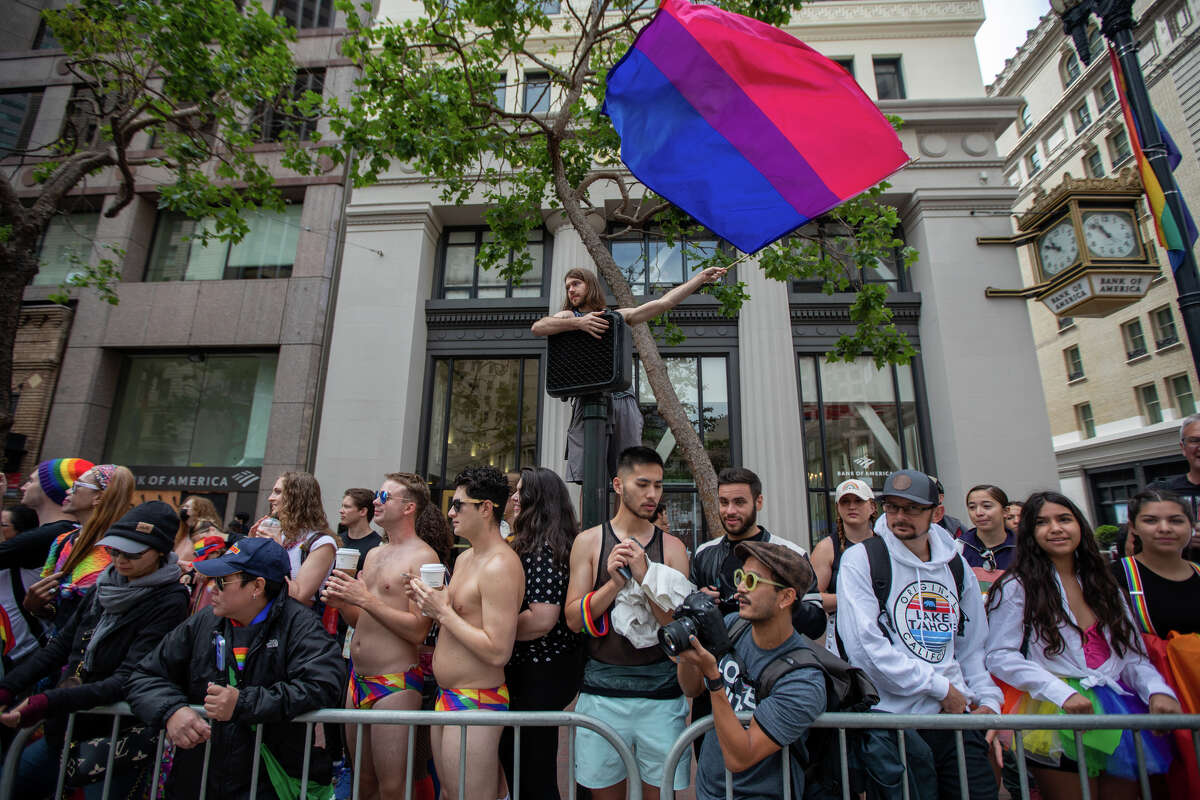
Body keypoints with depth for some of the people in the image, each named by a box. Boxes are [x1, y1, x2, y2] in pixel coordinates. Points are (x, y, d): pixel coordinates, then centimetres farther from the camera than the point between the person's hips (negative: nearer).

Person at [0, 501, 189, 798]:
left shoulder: (168, 603, -20)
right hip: (68, 728, 7)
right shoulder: (104, 586, 2)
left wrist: (49, 702, -28)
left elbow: (128, 680, -23)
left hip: (120, 737, -7)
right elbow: (59, 646, 8)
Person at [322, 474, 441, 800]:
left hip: (395, 683, -8)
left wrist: (365, 599, -20)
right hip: (358, 678, 8)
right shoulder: (373, 554, 12)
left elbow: (418, 630, -20)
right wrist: (342, 603, -1)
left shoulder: (422, 556, -14)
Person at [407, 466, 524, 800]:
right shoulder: (464, 558, 9)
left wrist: (443, 611, -19)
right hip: (446, 697, 10)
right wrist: (430, 603, 0)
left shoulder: (501, 565, -22)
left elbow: (498, 652, -26)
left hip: (477, 701, -9)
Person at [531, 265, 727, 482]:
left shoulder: (619, 316, 20)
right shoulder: (568, 317, 15)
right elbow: (537, 328, -5)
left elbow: (664, 303, 17)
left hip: (622, 402, 2)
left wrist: (701, 277, 16)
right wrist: (578, 323, -17)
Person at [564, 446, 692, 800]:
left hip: (660, 690, 1)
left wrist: (645, 577, -18)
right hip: (602, 688, 0)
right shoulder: (589, 541, 0)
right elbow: (574, 619, -3)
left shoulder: (672, 547, 2)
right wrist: (614, 583, -18)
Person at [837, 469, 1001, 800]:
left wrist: (989, 701, 4)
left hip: (956, 714, 5)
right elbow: (865, 646, -16)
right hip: (891, 717, -4)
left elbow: (973, 646, 17)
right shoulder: (860, 559, -9)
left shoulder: (956, 565, 10)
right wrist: (939, 687, -11)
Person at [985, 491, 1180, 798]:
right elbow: (1000, 656, -13)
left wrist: (1158, 690, -8)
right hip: (1058, 715, -5)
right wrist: (1062, 692, -22)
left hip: (1119, 714, 5)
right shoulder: (1017, 587, -8)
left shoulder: (1105, 585, 12)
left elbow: (1133, 654, 11)